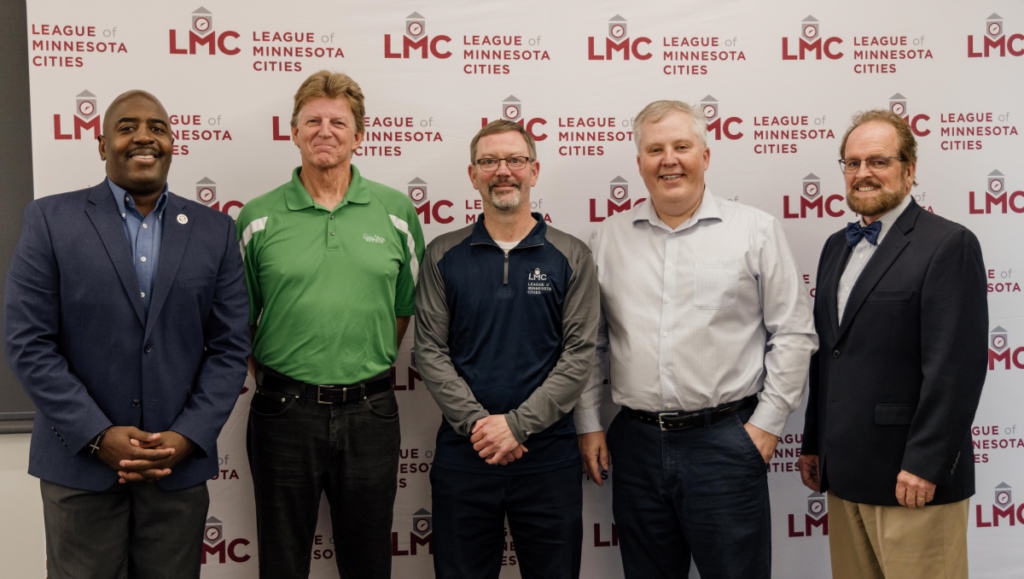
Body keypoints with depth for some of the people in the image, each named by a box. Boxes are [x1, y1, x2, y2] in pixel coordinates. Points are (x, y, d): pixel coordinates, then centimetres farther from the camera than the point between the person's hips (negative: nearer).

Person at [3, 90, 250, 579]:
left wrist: (188, 437, -8)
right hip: (79, 462, -1)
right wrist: (99, 436, -12)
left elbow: (230, 346, 3)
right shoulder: (50, 220, -1)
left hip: (180, 465, 2)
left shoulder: (214, 231, 5)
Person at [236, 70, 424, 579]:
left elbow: (405, 308, 10)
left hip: (370, 412, 1)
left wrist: (367, 374, 6)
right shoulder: (259, 218, 0)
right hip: (284, 413, 0)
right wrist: (270, 382, 1)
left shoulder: (396, 212, 2)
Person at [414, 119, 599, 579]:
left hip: (548, 454, 0)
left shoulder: (570, 256, 2)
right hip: (462, 453, 1)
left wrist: (517, 423, -13)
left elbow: (579, 352, -4)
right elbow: (430, 351, 0)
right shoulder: (443, 255, 5)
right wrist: (476, 423, -12)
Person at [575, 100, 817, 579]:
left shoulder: (756, 231, 0)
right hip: (637, 444, 3)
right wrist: (588, 424, 7)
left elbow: (793, 333, 0)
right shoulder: (609, 238, 8)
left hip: (725, 441, -2)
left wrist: (768, 421, -5)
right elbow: (590, 342, 11)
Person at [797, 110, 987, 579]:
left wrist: (924, 465, -18)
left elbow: (956, 367, -15)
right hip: (844, 474, 7)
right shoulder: (837, 247, 15)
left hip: (911, 477, -7)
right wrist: (813, 444, 15)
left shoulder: (949, 245, -8)